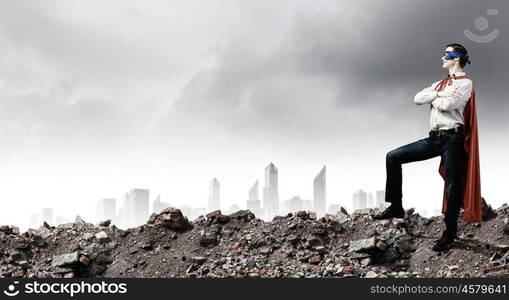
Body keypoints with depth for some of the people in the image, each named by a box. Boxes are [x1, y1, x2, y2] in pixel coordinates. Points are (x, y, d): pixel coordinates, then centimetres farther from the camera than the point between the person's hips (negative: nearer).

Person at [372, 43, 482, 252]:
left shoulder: (465, 84, -1)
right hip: (434, 138, 7)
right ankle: (396, 206, 2)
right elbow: (417, 99, 7)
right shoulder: (440, 84, 22)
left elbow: (447, 105, -17)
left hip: (452, 138, -7)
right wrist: (438, 95, -7)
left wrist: (433, 98, 2)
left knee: (452, 187, -4)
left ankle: (449, 234, 6)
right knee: (393, 157, -1)